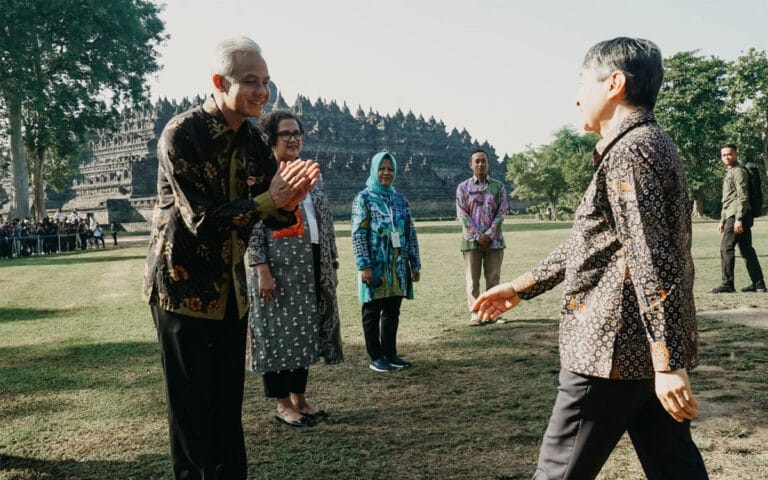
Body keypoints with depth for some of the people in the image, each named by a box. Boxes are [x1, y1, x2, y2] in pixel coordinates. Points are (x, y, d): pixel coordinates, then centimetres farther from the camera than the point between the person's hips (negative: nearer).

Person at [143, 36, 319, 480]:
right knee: (192, 409, 2)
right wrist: (268, 200, -24)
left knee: (229, 407, 12)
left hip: (231, 288, 6)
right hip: (183, 286, -6)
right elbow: (203, 220, -22)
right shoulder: (181, 135, -17)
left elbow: (274, 218, 2)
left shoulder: (253, 140, 2)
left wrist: (290, 202, -20)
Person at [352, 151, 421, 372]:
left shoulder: (400, 200, 12)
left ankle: (390, 353, 21)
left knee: (392, 312, 10)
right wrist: (364, 265, -15)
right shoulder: (364, 198, -2)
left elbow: (411, 233, 12)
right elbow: (358, 234, -8)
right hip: (375, 266, -5)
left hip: (398, 267, 5)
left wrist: (415, 263, 9)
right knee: (373, 312, 5)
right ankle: (376, 357, 13)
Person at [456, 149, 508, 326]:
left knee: (493, 278, 5)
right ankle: (474, 314, 4)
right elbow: (462, 214, -2)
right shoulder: (463, 187, 4)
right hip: (471, 240, -1)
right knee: (472, 280, 0)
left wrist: (489, 235, -11)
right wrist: (477, 236, -12)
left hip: (494, 240, 1)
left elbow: (501, 213, 1)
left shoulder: (498, 187, 7)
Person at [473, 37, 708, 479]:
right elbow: (588, 242, 22)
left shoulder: (628, 151, -16)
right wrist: (523, 287, 24)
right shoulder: (649, 144, 17)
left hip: (617, 347, -10)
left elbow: (650, 260, -23)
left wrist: (667, 362, -25)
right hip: (644, 346, 10)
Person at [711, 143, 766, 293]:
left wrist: (738, 219, -21)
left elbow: (742, 197, -16)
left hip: (737, 216, -10)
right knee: (747, 249, 9)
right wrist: (722, 220, 25)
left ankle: (727, 284, -7)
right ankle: (758, 283, 11)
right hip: (732, 216, 10)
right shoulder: (729, 173, 23)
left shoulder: (738, 171, -8)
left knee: (726, 248, -9)